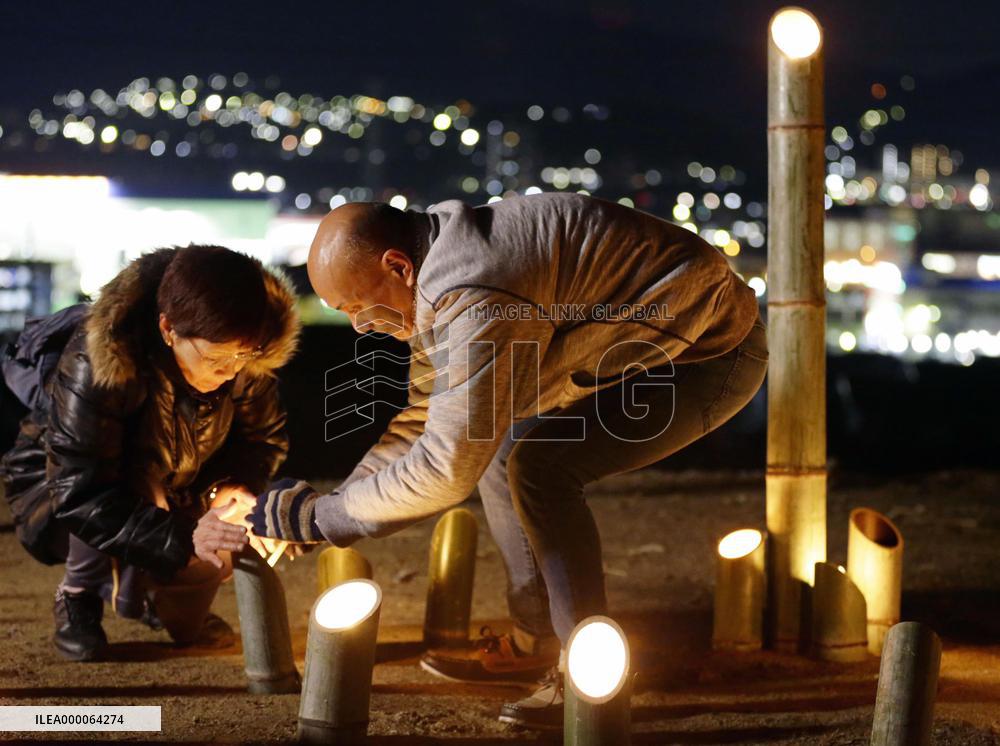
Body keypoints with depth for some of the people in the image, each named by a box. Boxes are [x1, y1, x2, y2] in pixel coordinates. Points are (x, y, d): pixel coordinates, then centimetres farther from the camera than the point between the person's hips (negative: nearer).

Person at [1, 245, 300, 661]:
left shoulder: (245, 362, -21)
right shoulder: (96, 363, -38)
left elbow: (265, 436, -4)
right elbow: (81, 494, -39)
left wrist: (234, 484, -27)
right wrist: (182, 539, -50)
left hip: (171, 490, 5)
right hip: (60, 491, -5)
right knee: (138, 480, -36)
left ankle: (176, 609, 16)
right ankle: (79, 596, -9)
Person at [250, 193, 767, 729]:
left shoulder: (475, 298, -31)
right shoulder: (437, 278, 3)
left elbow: (445, 469, -29)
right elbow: (424, 418, 13)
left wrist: (320, 516, -19)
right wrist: (330, 503, 4)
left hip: (712, 353, -10)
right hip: (653, 343, 10)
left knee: (541, 469, -21)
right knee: (501, 449, 9)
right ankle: (536, 645, 18)